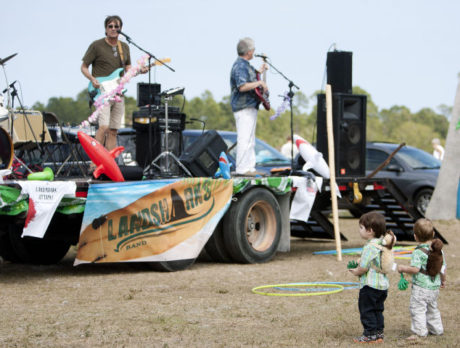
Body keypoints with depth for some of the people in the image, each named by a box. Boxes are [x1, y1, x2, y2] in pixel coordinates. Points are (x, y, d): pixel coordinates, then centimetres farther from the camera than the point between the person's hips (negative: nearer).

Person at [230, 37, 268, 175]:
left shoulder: (245, 65, 17)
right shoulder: (240, 66, -15)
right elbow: (242, 86, -26)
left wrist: (259, 72, 27)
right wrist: (259, 83, -18)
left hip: (250, 107, 11)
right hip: (244, 108, -11)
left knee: (250, 140, 13)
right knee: (244, 139, -12)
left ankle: (250, 167, 18)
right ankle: (242, 169, -13)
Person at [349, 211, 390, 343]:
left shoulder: (370, 247, -21)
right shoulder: (382, 244, 8)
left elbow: (363, 267, -22)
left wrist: (356, 272, -1)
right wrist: (358, 268, 15)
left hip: (370, 285, -9)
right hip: (383, 284, 9)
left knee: (366, 310, 2)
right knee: (377, 309, 18)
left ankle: (370, 334, 5)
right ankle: (379, 333, 22)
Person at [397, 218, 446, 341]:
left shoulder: (418, 252, -17)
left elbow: (415, 269, -24)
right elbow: (443, 268, 13)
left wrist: (403, 268, -9)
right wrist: (443, 280, 28)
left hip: (421, 287, -8)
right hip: (435, 286, 8)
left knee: (417, 308, -4)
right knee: (432, 308, 23)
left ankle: (420, 332, -9)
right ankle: (436, 329, 32)